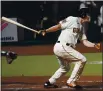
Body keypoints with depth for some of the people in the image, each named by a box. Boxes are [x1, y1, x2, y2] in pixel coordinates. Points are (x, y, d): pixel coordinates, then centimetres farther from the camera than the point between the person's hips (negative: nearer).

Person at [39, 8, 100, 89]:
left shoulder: (82, 27, 18)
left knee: (65, 68, 25)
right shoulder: (72, 20, -7)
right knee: (82, 59, -9)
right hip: (62, 46, -10)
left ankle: (50, 82, 33)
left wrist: (94, 45, -1)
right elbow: (58, 26, -9)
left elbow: (85, 41, 13)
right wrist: (45, 31, -15)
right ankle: (71, 82, -5)